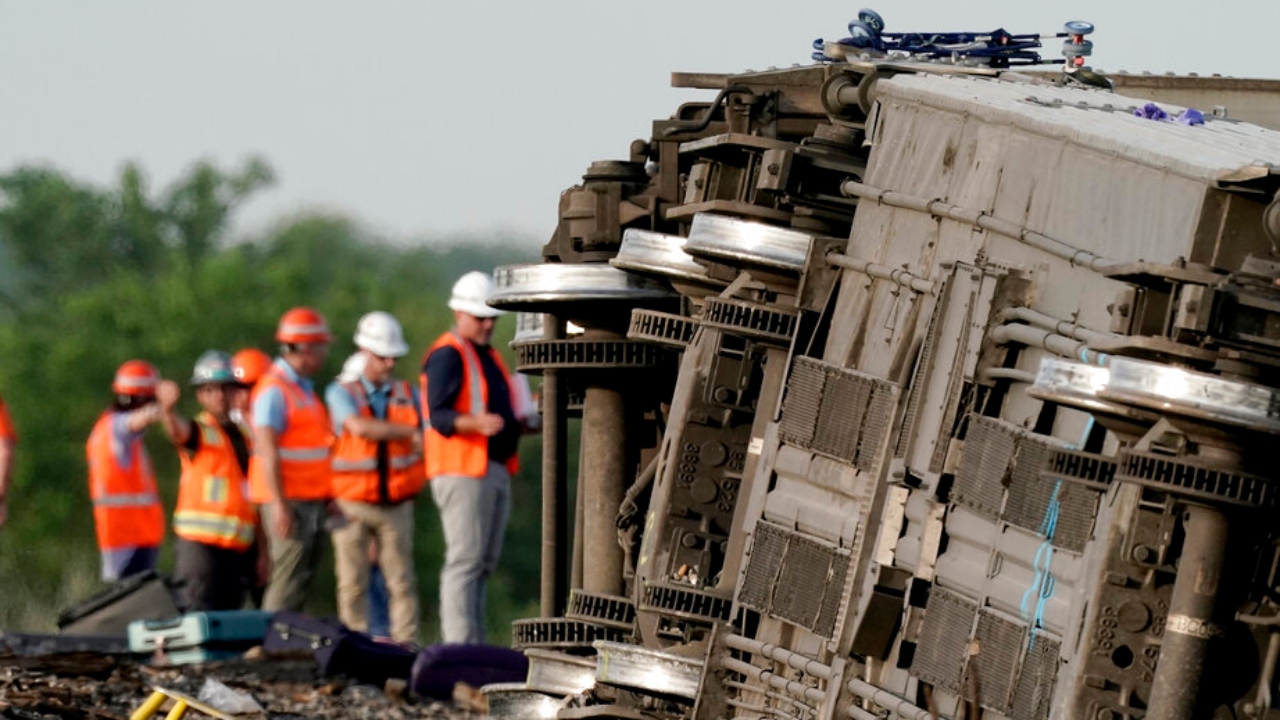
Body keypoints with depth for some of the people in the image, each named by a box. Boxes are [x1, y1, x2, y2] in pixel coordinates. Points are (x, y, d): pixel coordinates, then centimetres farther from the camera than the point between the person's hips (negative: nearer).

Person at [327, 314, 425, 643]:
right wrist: (409, 432, -23)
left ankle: (407, 645, -2)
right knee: (353, 582, -1)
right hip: (353, 505, -2)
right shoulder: (341, 393, -2)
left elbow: (423, 444, 14)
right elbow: (359, 427, -22)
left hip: (396, 505, 2)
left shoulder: (408, 394, 9)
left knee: (402, 579, -2)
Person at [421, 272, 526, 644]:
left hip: (495, 470, 10)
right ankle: (460, 646, -15)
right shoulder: (447, 355, -8)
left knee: (484, 564, 10)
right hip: (462, 472, -10)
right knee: (465, 561, -13)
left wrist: (520, 424, 11)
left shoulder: (488, 357, 22)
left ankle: (473, 644, 14)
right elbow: (439, 416, -18)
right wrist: (476, 423, -34)